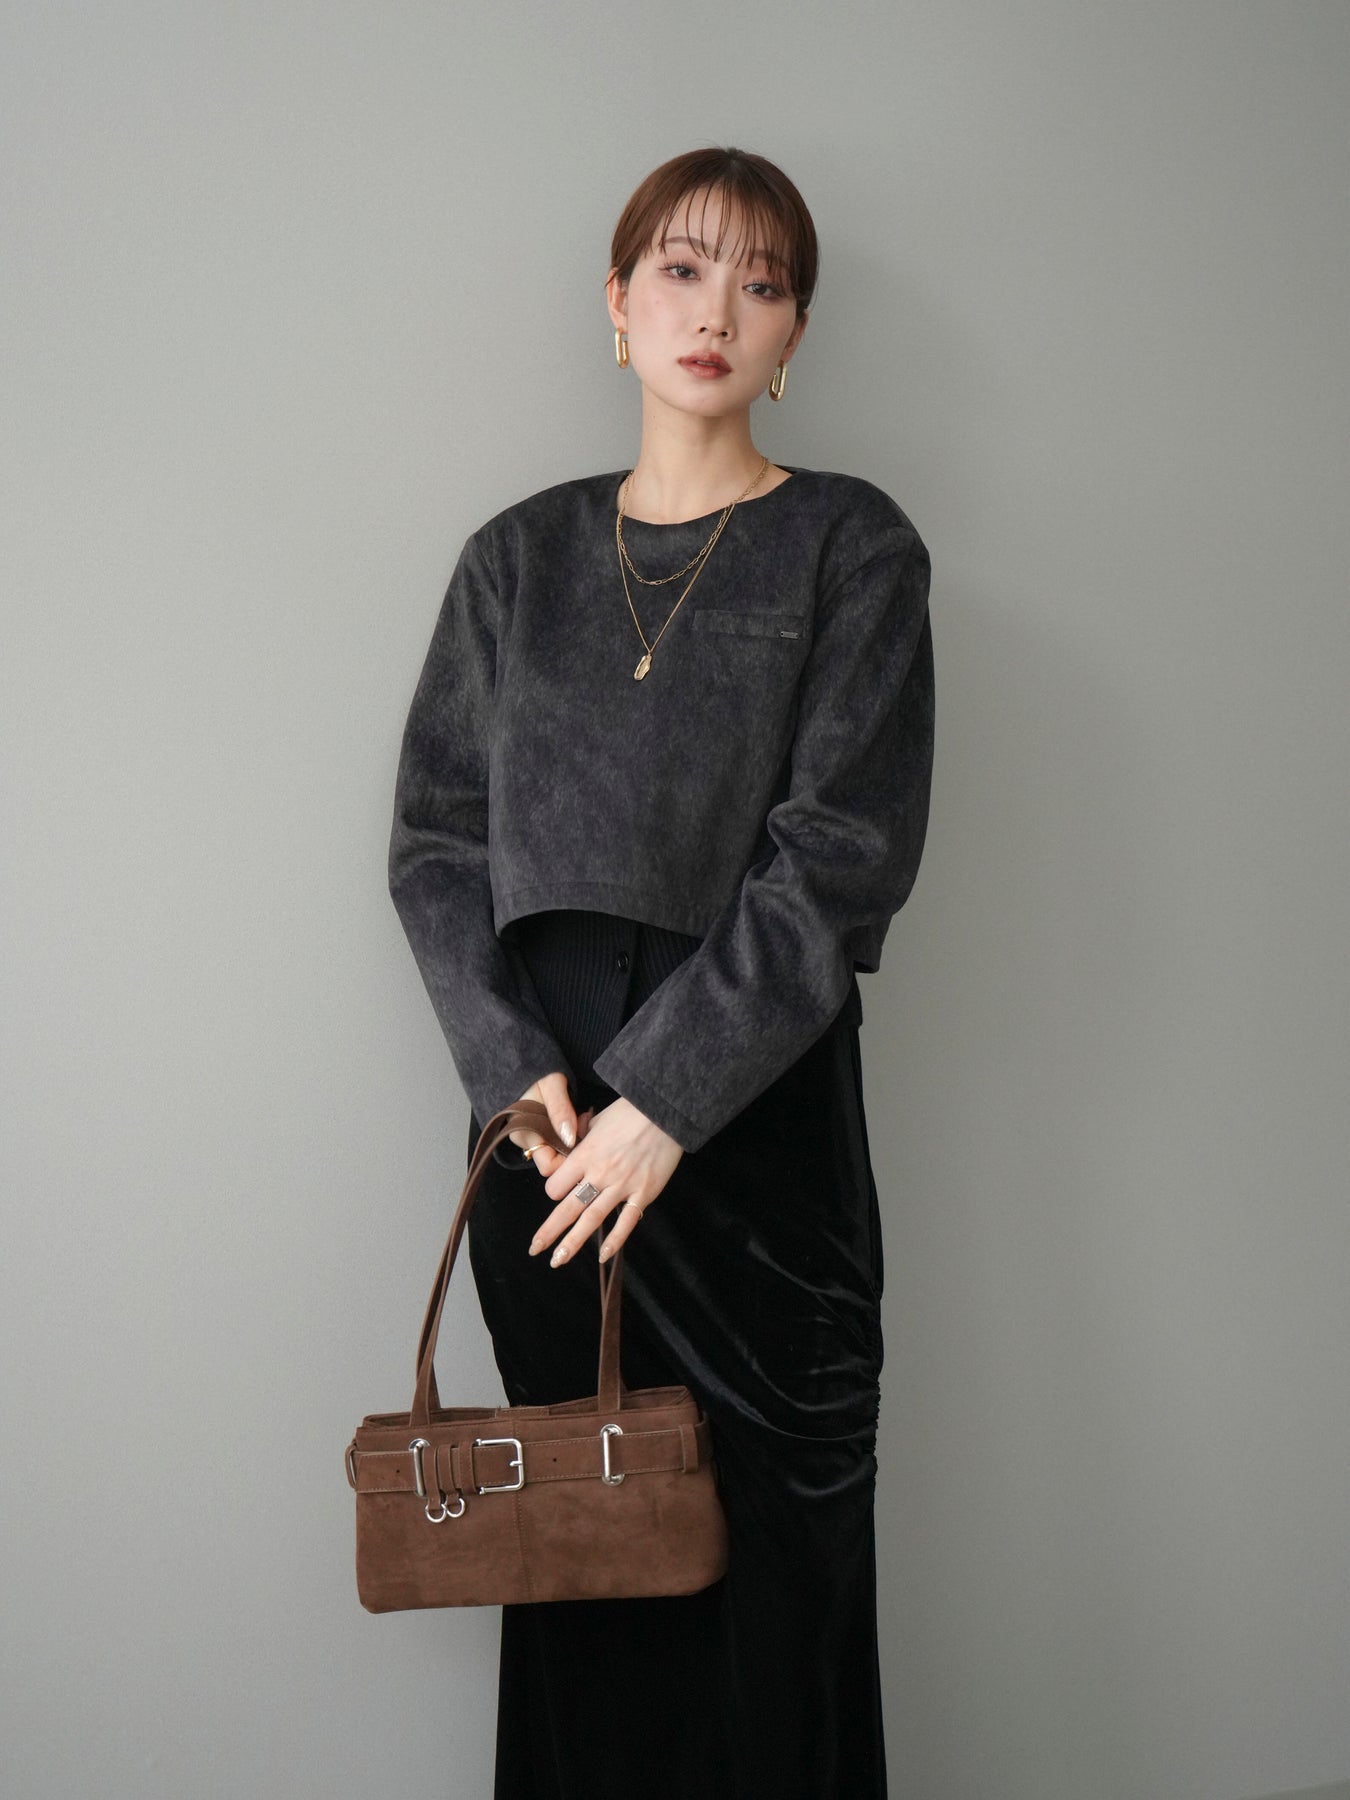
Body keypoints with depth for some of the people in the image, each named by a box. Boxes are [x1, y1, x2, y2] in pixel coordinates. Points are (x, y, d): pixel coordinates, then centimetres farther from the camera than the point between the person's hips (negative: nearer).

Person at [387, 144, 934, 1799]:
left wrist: (664, 1100, -12)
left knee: (770, 1540, 2)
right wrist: (519, 1067, -6)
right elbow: (434, 837, 9)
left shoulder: (851, 549, 2)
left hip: (758, 1116, -2)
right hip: (545, 1111, 3)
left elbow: (840, 860, -7)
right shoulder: (518, 557, 12)